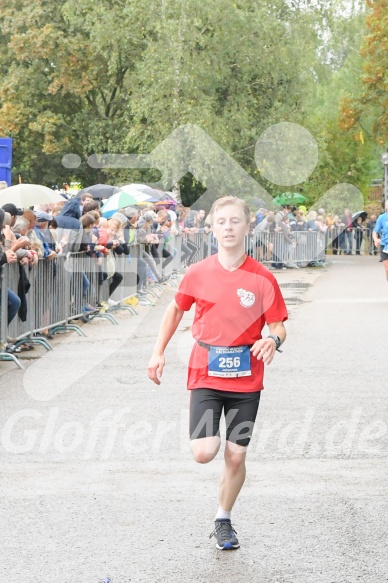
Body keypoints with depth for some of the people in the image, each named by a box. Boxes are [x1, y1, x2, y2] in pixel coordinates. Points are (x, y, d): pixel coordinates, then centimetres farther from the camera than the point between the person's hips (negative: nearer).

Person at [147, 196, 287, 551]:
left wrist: (273, 340, -24)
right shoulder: (198, 273, -1)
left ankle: (223, 521, 26)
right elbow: (176, 309, 15)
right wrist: (159, 352, 9)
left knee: (236, 457, 5)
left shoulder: (262, 279, -5)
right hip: (205, 375, 0)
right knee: (204, 452, -14)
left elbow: (279, 327, -1)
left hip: (246, 378, 0)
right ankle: (211, 435, 23)